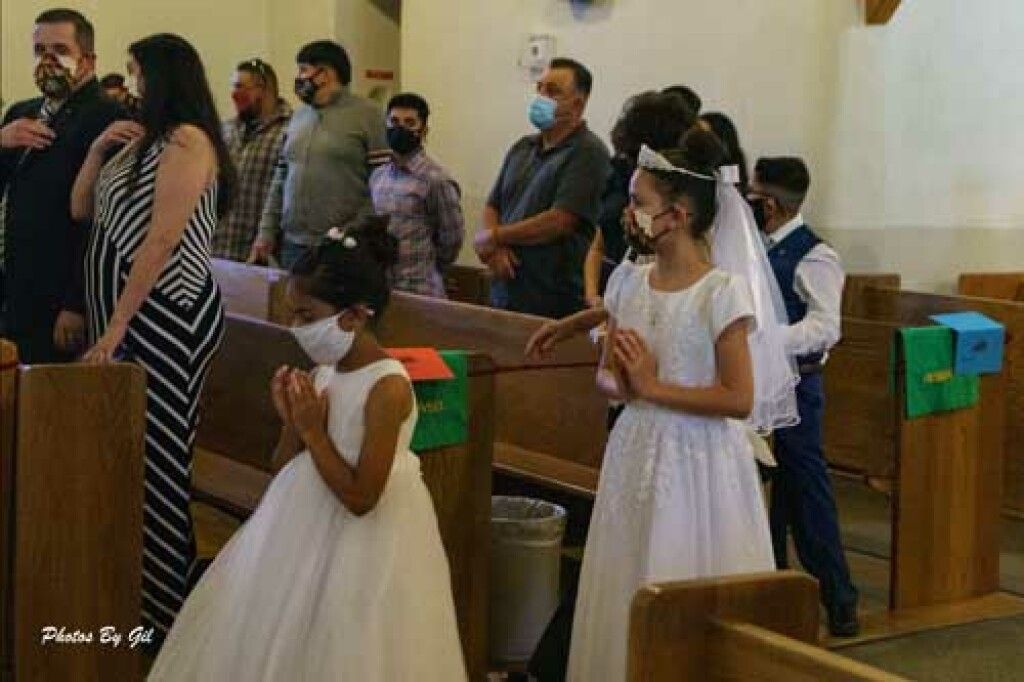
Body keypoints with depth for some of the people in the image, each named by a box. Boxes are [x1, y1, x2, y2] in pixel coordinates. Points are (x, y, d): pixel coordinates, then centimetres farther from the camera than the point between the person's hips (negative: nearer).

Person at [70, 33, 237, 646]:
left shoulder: (187, 140, -12)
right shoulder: (141, 140, 15)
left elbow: (162, 239, -18)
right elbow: (81, 209, 18)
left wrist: (117, 325, -18)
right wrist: (98, 149, 3)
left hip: (166, 318, -9)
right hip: (126, 315, 9)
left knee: (155, 458, -2)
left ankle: (162, 615, 8)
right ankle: (129, 591, 22)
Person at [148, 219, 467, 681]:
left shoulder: (387, 387, -22)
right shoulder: (322, 373, 1)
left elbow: (360, 499, -23)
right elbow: (287, 468, 9)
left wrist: (313, 430, -20)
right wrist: (292, 421, -9)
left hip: (356, 548, -8)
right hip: (303, 530, 8)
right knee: (268, 642, 16)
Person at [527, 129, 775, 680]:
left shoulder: (722, 293, -14)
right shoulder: (628, 281, 4)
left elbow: (740, 400, -16)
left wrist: (653, 388, -15)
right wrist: (615, 378, -10)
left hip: (698, 459, -6)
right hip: (636, 452, 6)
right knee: (626, 594, 11)